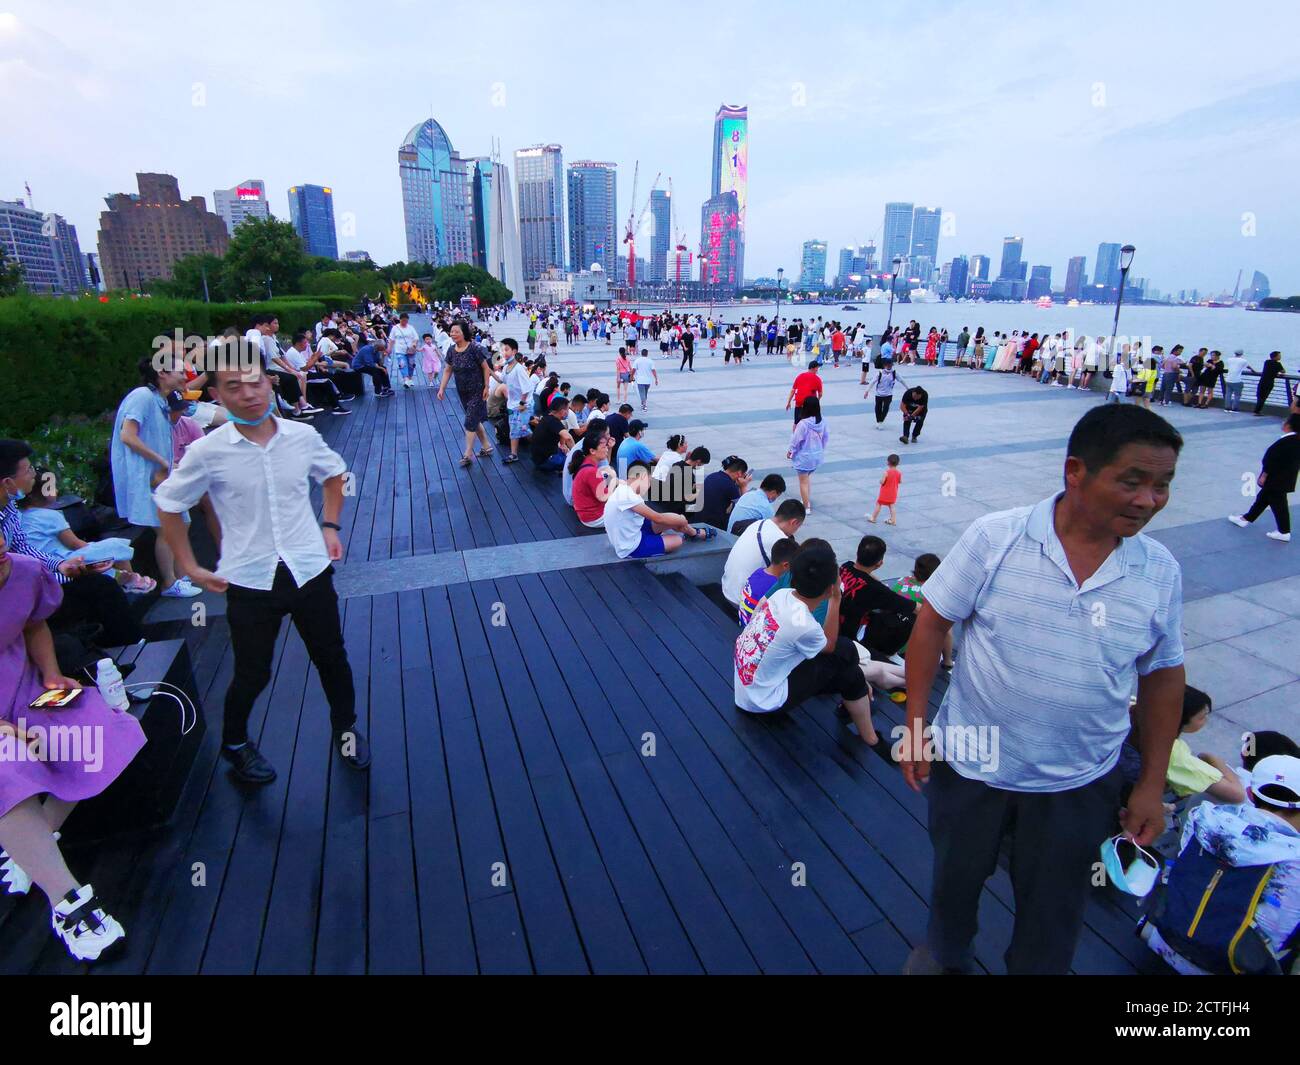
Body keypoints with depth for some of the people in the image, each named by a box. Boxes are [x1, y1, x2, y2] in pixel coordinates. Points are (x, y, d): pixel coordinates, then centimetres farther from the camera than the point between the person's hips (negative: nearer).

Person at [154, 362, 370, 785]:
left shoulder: (303, 436, -4)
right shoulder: (208, 452, -10)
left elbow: (334, 474, 16)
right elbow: (168, 505, 3)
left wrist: (329, 525, 7)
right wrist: (190, 567, 2)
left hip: (311, 570, 2)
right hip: (249, 581, -2)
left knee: (332, 658, 14)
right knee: (252, 675, 11)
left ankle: (345, 726, 40)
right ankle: (234, 743, 41)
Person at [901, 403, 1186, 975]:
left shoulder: (1160, 571, -8)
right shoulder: (995, 537, -19)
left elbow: (1163, 676, 2)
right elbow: (932, 624, -12)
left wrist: (1152, 783, 5)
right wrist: (915, 723, -10)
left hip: (1079, 784, 2)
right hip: (970, 763, -1)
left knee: (1052, 912, 21)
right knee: (955, 875, 24)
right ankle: (944, 954, 55)